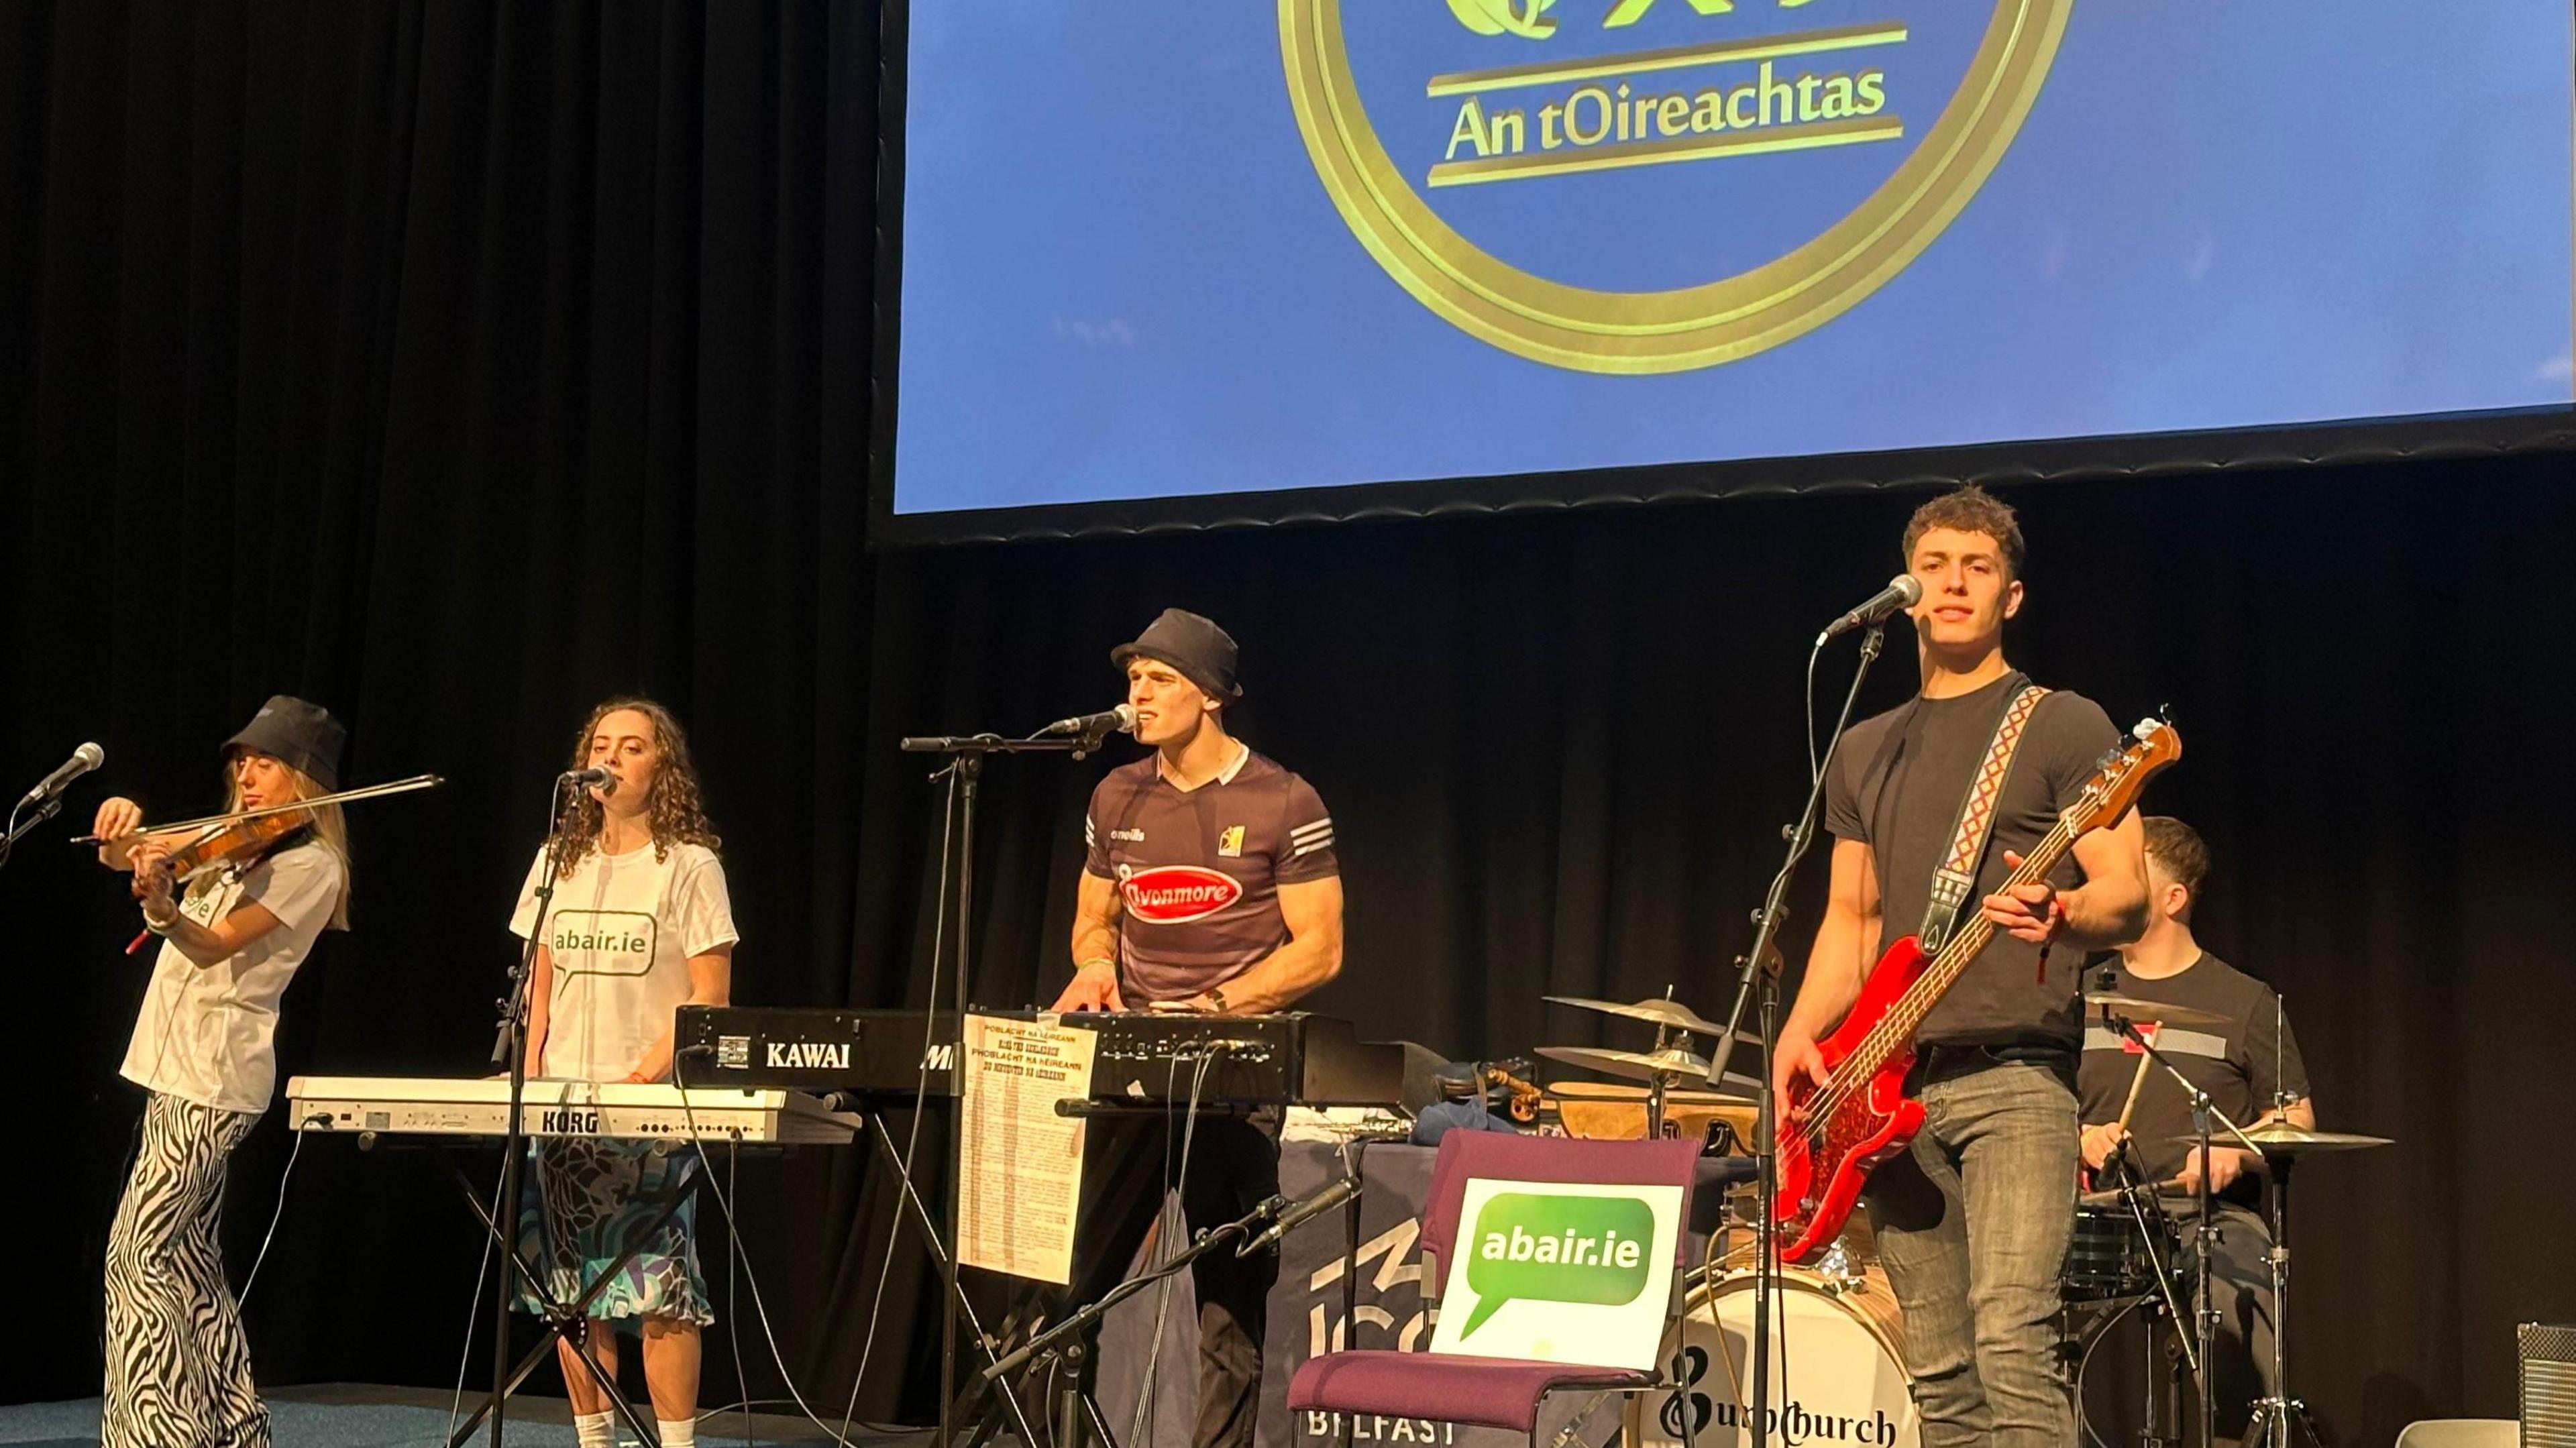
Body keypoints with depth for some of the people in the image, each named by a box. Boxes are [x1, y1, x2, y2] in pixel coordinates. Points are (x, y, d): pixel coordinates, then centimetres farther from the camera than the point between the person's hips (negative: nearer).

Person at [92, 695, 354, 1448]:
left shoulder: (310, 865, -10)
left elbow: (216, 945, -19)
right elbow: (119, 856, 15)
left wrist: (162, 909, -39)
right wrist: (122, 829, -8)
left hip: (211, 1080, -9)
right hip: (183, 1069, 9)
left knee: (139, 1254, -12)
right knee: (187, 1257, 12)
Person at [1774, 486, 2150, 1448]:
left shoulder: (2063, 727, 2)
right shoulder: (1866, 751, 19)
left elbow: (2126, 896, -5)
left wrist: (2059, 913, -28)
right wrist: (1801, 1034, 4)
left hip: (2014, 1074, -6)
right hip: (1887, 1088, 6)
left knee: (2011, 1341, -21)